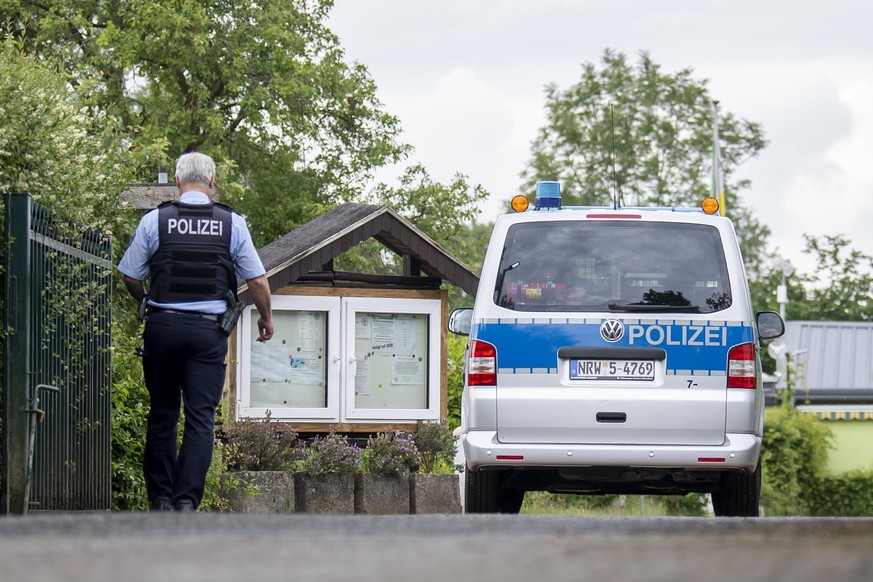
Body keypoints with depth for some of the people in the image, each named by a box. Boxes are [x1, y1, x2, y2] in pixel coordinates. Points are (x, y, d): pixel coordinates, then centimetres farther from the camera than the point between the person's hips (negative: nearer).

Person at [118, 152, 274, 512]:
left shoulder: (154, 221, -1)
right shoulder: (232, 225, 0)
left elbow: (131, 277, 5)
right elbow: (257, 280, 4)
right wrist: (266, 318, 21)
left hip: (163, 324, 1)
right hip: (209, 328, 0)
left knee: (162, 414, 12)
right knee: (201, 416, 0)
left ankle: (160, 498, 13)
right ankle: (187, 499, -11)